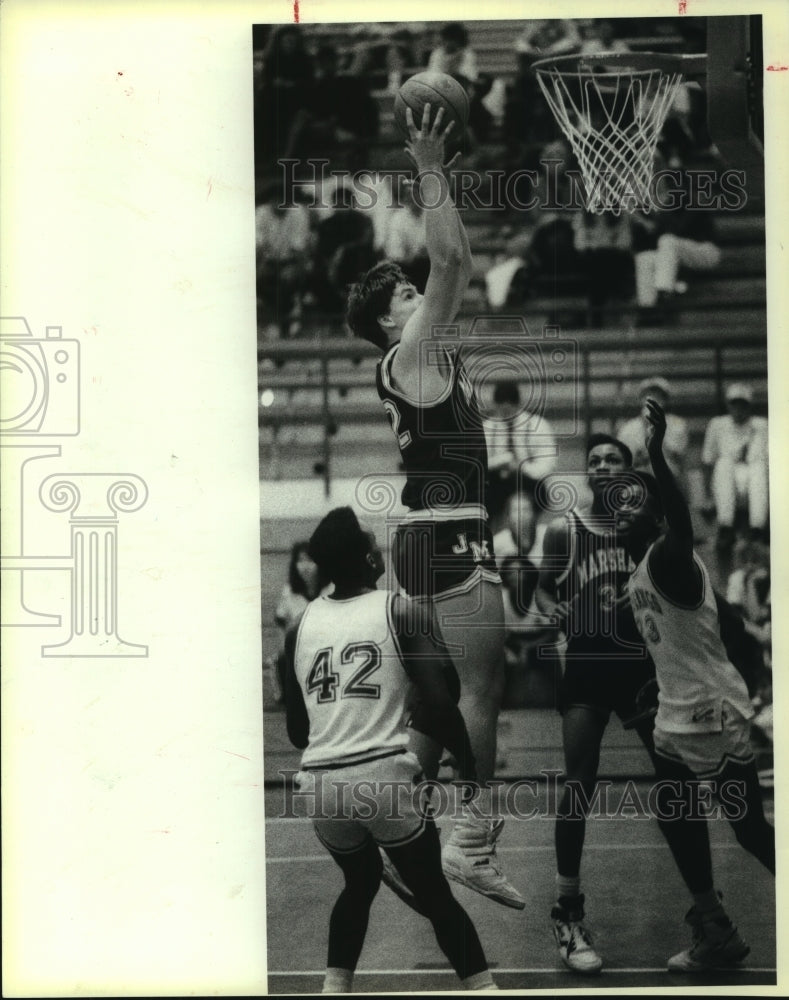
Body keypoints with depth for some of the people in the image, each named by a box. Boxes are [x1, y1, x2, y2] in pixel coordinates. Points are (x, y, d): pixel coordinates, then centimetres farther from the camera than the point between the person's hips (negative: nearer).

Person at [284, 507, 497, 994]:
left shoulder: (303, 622, 12)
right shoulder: (401, 609, 0)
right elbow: (438, 701, -8)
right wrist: (469, 766, 5)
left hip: (320, 782, 4)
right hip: (384, 775, -4)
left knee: (360, 880, 28)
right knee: (434, 893, 12)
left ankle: (335, 988, 20)